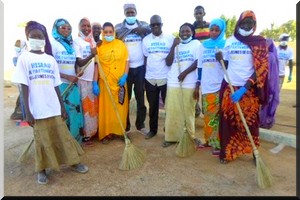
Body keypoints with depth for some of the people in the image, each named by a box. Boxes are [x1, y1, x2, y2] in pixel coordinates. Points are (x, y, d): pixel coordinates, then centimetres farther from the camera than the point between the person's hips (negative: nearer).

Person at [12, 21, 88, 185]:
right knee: (42, 140, 9)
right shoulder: (24, 59, -1)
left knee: (63, 136, 12)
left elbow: (56, 85, 8)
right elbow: (24, 87, -4)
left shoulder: (51, 59, 7)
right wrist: (27, 112, -8)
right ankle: (41, 170, 27)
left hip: (54, 108, 3)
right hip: (37, 109, -2)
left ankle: (73, 162, 27)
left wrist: (62, 107, 8)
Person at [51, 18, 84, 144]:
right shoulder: (52, 44, -4)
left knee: (75, 111, 9)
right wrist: (67, 77, -17)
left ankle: (75, 140, 23)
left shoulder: (72, 45, 13)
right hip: (59, 85, -5)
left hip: (73, 84, 5)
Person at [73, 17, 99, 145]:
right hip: (82, 79, -5)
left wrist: (96, 82, 0)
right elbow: (79, 63, -15)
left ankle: (92, 131, 26)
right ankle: (85, 134, 11)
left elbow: (96, 62, 7)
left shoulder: (93, 42, 10)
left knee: (93, 106, 12)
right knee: (85, 107, 0)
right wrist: (91, 55, -33)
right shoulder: (76, 42, -6)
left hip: (93, 79, 5)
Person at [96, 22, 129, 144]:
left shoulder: (120, 44, 4)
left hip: (120, 81, 1)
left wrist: (125, 76, -8)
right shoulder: (99, 46, 1)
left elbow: (126, 61, 5)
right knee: (106, 108, 5)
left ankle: (120, 131, 24)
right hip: (105, 82, -1)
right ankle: (107, 133, 17)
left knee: (121, 107, 9)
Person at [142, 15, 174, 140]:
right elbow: (145, 59, 8)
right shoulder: (146, 40, 6)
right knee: (153, 106, 11)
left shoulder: (170, 39, 1)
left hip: (166, 78, -1)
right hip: (150, 79, 2)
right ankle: (152, 129, 26)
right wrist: (143, 78, 7)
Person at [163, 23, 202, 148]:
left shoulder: (196, 44, 7)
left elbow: (198, 61, -6)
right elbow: (168, 63, 5)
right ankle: (171, 137, 11)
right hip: (173, 83, 3)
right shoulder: (175, 45, 18)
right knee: (172, 110, 2)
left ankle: (189, 136, 15)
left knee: (188, 110, 2)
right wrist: (173, 46, -2)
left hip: (189, 83, -3)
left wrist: (185, 72, -16)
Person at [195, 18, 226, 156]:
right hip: (206, 87, 4)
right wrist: (197, 85, 13)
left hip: (220, 87, -4)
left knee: (218, 116, -2)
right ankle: (209, 140, 22)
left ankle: (219, 144, 8)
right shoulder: (204, 45, 13)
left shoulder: (225, 45, 1)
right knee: (208, 116, 10)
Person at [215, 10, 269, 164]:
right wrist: (220, 59, -10)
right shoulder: (229, 41, 7)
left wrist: (244, 89, -18)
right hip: (229, 87, 2)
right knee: (228, 121, 5)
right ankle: (227, 152, 17)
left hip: (249, 89, -2)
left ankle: (255, 153, 21)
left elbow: (261, 69, -8)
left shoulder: (259, 42, -1)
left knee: (251, 122, 5)